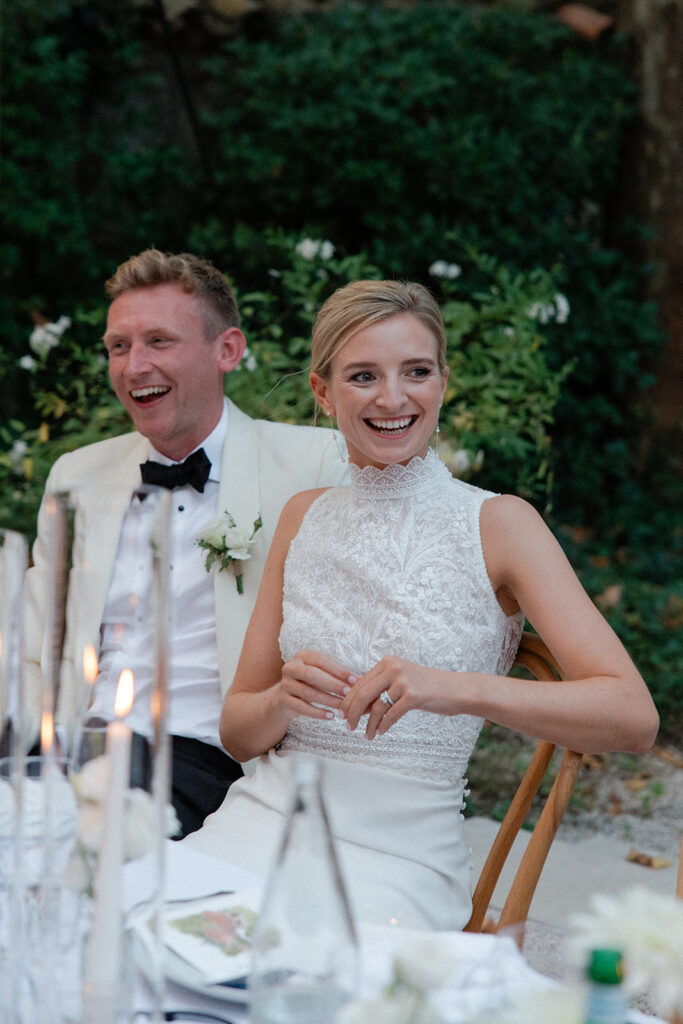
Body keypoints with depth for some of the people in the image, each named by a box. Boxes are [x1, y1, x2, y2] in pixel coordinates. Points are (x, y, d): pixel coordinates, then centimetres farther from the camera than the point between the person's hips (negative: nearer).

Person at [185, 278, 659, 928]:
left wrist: (459, 690, -28)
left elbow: (633, 717, -14)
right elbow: (236, 732, 12)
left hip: (396, 853, -4)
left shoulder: (497, 523, -3)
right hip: (262, 819, 4)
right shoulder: (303, 518, 11)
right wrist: (284, 700, -12)